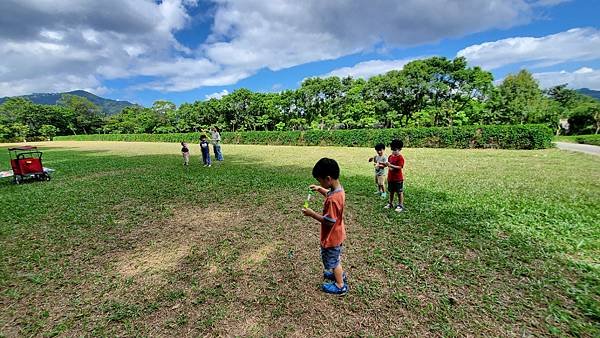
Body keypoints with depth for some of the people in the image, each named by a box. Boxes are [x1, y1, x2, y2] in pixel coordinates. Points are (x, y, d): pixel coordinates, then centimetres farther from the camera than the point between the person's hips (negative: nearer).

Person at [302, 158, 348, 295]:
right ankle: (339, 274, 54)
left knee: (332, 261, 15)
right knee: (335, 258, 31)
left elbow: (329, 221, -31)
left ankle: (340, 286, 36)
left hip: (331, 237, -9)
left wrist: (312, 214, -24)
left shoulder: (333, 199, -36)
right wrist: (320, 189, 6)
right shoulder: (339, 189, -6)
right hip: (337, 234, 9)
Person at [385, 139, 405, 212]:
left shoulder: (400, 157, -14)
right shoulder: (390, 156, 7)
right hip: (390, 178, 7)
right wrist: (386, 164, -6)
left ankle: (401, 205, 16)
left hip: (398, 179, -7)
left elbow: (399, 167, -23)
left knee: (399, 192, 6)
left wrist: (390, 165, -29)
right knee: (391, 192, 18)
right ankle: (390, 203, 31)